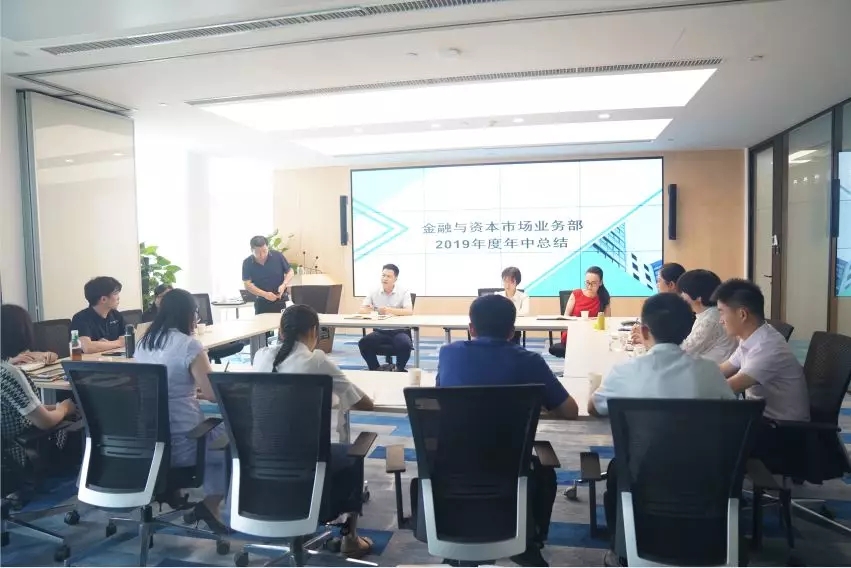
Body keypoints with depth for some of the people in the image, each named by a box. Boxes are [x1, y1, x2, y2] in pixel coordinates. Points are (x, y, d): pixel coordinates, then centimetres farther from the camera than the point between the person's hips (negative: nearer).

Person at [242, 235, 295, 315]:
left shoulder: (277, 256, -8)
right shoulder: (247, 263, -6)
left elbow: (290, 272, 2)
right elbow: (247, 284, -9)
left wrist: (283, 285, -18)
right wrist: (265, 294, -22)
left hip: (281, 300, -1)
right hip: (262, 303, 1)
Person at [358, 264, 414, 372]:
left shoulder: (404, 292, -1)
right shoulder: (374, 292, 8)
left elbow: (409, 311, -16)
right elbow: (361, 310, 6)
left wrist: (390, 310, -30)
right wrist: (370, 311, -20)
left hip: (399, 331, -3)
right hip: (380, 331, 3)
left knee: (405, 345, -33)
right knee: (363, 343, -24)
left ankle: (399, 369, -3)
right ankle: (375, 368, 0)